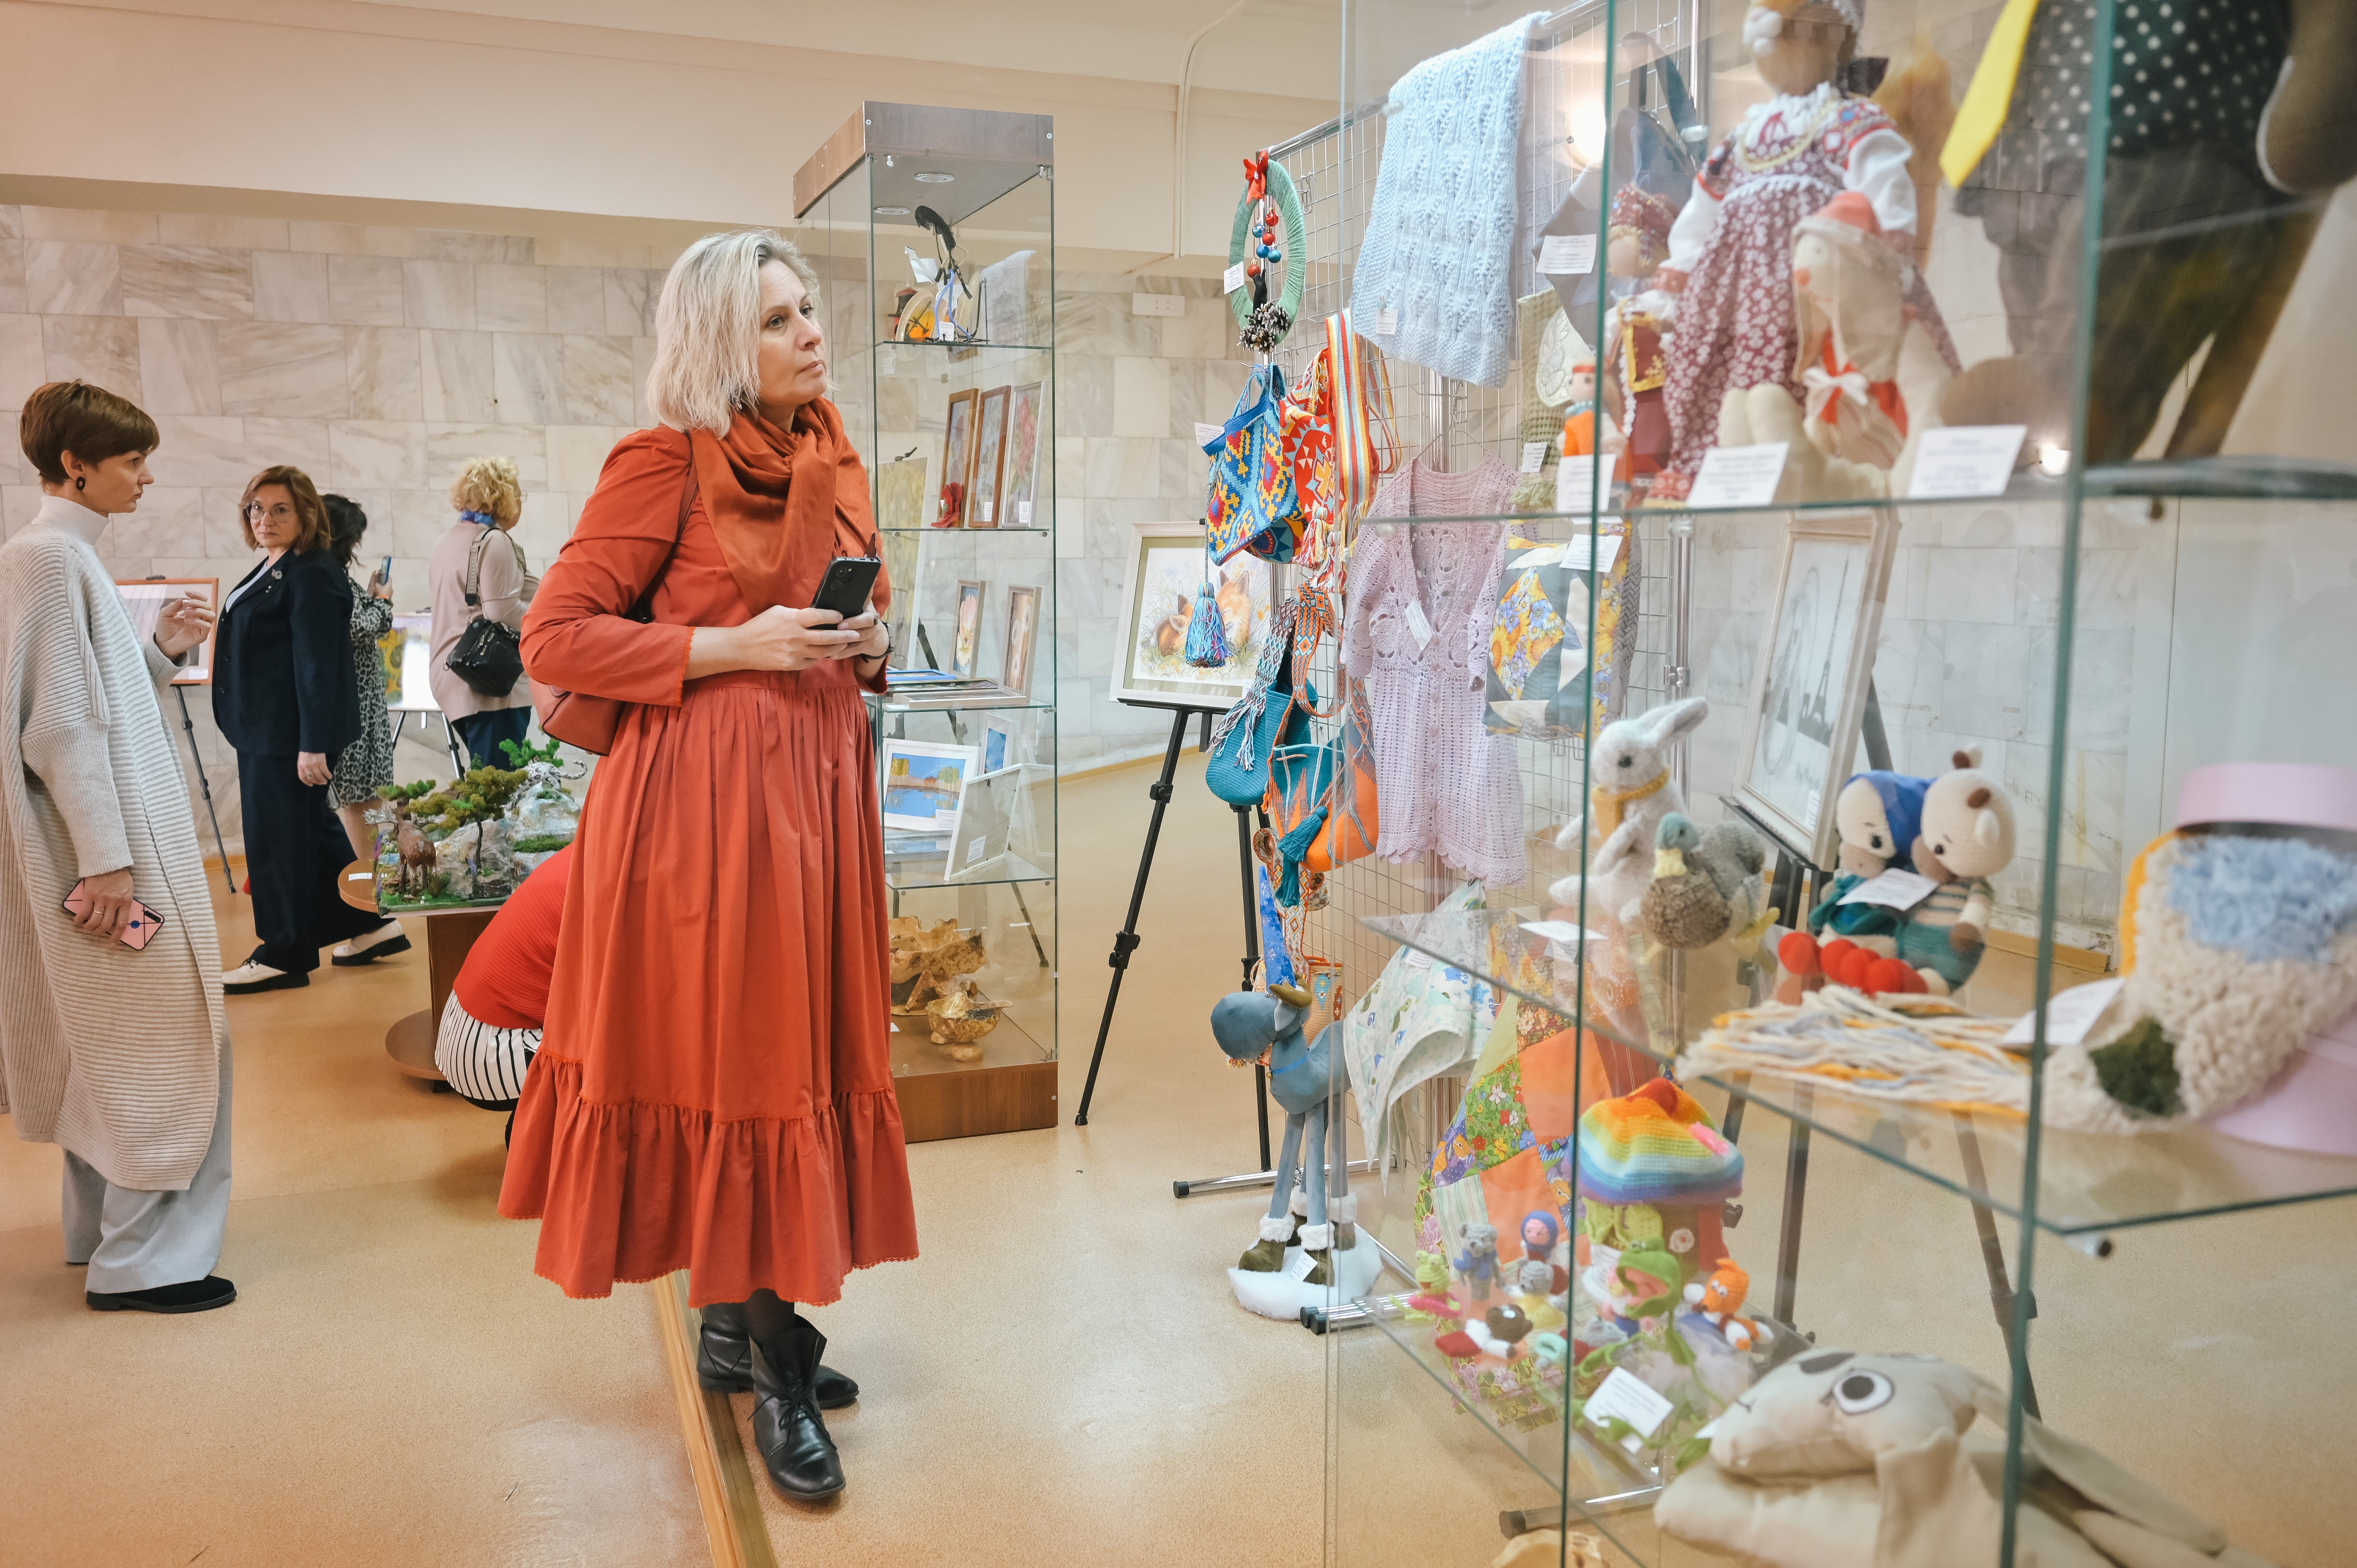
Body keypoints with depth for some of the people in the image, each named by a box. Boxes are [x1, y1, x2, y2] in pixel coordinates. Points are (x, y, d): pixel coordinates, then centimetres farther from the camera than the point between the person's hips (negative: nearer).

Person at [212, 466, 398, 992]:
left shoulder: (312, 575, -16)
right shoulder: (273, 570, 15)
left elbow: (317, 665, -21)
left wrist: (313, 746, -24)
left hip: (290, 734, -10)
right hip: (266, 730, 10)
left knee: (281, 837, -2)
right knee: (313, 831, 15)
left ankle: (284, 958, 8)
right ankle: (372, 924, 24)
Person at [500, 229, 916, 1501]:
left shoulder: (835, 465, 14)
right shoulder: (667, 463, -6)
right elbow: (552, 639, -9)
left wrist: (870, 649, 4)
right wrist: (735, 647, -16)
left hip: (820, 783, 7)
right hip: (701, 792, -7)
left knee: (802, 1048, 10)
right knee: (729, 1051, -1)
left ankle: (758, 1316, 25)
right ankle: (773, 1365, 11)